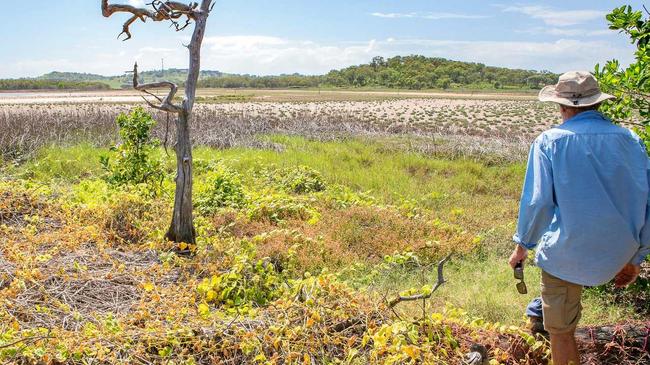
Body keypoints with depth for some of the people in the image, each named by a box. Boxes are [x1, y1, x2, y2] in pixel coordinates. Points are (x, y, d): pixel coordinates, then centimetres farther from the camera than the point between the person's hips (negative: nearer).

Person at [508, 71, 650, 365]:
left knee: (561, 331, 11)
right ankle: (547, 304, 46)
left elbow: (536, 201, -12)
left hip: (567, 253, -4)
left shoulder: (549, 141, -9)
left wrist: (522, 245, 4)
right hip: (618, 254, 5)